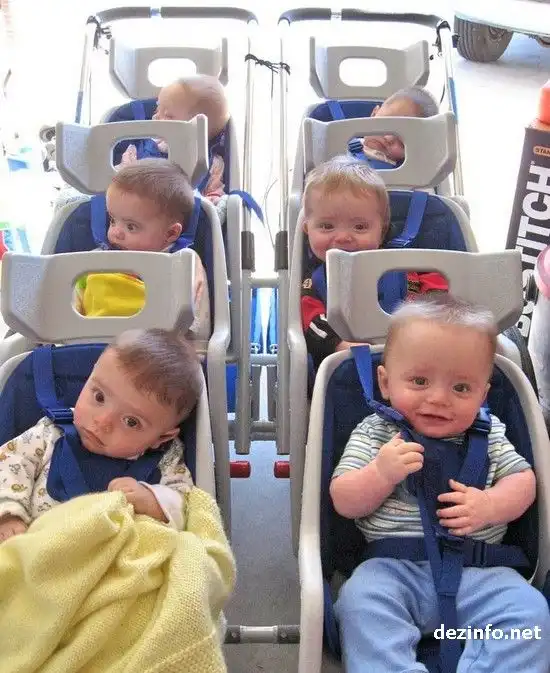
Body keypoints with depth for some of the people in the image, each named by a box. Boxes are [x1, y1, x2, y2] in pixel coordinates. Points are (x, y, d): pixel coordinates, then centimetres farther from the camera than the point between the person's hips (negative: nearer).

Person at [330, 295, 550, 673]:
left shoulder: (488, 434, 10)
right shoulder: (375, 434, 3)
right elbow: (343, 503, 0)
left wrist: (489, 506, -12)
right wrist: (382, 473, -20)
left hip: (477, 569, 2)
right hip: (395, 566, -1)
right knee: (360, 601, -30)